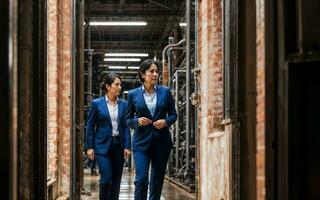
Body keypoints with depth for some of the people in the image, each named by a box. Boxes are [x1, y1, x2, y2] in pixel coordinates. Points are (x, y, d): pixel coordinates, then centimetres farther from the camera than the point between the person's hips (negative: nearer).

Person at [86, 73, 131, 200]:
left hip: (119, 145, 3)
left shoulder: (123, 104, 6)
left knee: (116, 180, 6)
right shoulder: (97, 103, -2)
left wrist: (127, 146, -1)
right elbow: (90, 126, 0)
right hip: (103, 145, -3)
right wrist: (89, 147, -5)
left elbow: (126, 126, 7)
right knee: (106, 178, -11)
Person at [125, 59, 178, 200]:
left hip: (161, 141, 2)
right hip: (142, 142, -2)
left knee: (157, 179, 8)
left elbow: (173, 114, 10)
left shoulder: (165, 92, 5)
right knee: (141, 179, -12)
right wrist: (138, 121, -13)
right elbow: (127, 119, 7)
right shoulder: (133, 94, 2)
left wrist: (166, 122, -10)